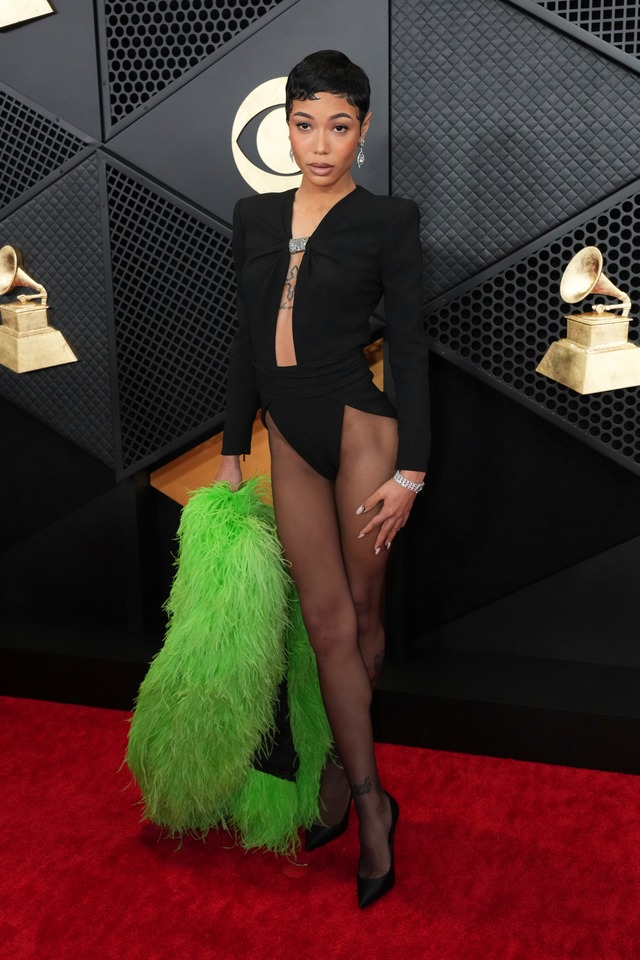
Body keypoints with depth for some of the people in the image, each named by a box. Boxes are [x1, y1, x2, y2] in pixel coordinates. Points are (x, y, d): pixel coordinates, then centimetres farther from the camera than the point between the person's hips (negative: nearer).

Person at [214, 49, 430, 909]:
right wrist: (233, 450, 13)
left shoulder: (388, 222, -3)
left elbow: (409, 350, -6)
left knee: (359, 615, 8)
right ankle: (369, 801, 16)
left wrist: (411, 470, -12)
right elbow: (248, 341, 14)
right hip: (290, 441, 4)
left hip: (360, 431, -4)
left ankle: (342, 768, 28)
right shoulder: (255, 217, 10)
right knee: (328, 621, 4)